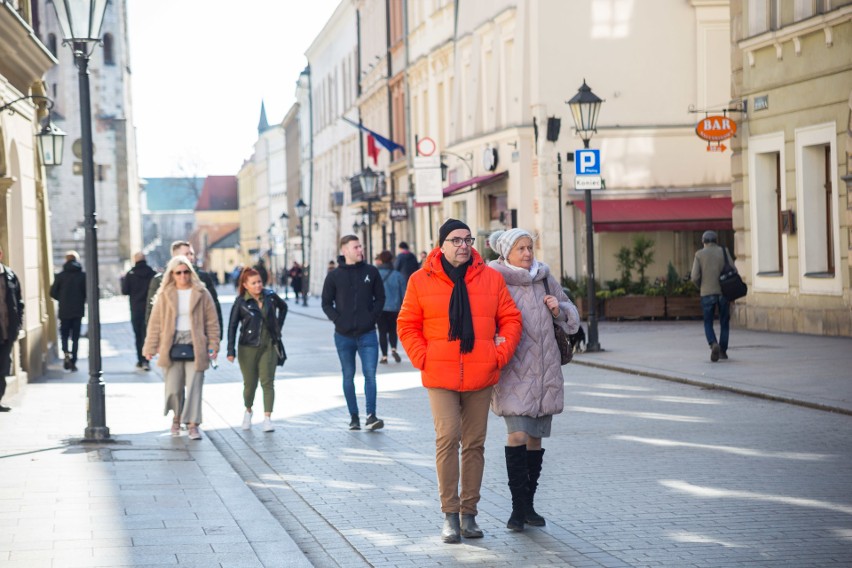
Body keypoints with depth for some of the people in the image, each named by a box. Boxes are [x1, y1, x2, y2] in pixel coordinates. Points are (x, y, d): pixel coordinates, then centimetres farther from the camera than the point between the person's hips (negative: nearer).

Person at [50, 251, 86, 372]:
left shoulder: (60, 276, -4)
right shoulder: (83, 275, -5)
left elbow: (53, 293, -2)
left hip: (64, 311, 0)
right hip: (78, 311, 0)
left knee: (64, 335, 13)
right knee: (75, 337, 8)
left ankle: (66, 353, -13)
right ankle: (73, 362, 7)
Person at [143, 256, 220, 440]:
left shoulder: (201, 294, 3)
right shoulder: (164, 295, 4)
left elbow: (212, 322, 4)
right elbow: (155, 323, 4)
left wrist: (213, 346, -1)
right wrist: (150, 348, 1)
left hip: (195, 345, -1)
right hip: (172, 345, 1)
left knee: (194, 386, -5)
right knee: (173, 387, 3)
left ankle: (193, 424, 0)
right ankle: (177, 416, 28)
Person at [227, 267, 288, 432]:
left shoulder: (270, 296, 1)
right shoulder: (241, 303, -6)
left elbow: (283, 307, 21)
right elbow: (232, 326, -5)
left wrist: (278, 326, 12)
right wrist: (231, 350, -10)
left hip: (269, 346, 1)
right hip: (248, 348, -1)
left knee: (267, 382, -6)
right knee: (250, 383, 7)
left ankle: (267, 418, -8)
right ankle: (248, 411, 33)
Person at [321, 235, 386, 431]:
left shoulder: (371, 272, 2)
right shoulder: (334, 276, 0)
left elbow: (380, 298, 8)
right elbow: (326, 303, 5)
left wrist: (373, 317, -5)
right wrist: (338, 320, -9)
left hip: (368, 334, 0)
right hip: (343, 335, 0)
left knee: (370, 375, -8)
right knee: (348, 377, 8)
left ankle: (371, 416, -9)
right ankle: (354, 416, 15)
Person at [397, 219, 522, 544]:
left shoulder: (491, 278, 6)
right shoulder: (421, 281, 3)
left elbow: (510, 319, 10)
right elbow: (407, 325, 6)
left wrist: (500, 354, -2)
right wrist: (423, 359, -5)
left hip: (481, 377, 2)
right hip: (440, 377, -2)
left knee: (474, 443, 6)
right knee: (447, 438, -13)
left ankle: (469, 513, 14)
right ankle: (450, 514, -5)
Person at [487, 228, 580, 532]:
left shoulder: (545, 278, 12)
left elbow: (571, 316, 21)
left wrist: (559, 309, 0)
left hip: (544, 370, 5)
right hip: (513, 370, -5)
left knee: (535, 438, 9)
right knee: (517, 434, -16)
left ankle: (528, 504, 19)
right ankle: (518, 506, -11)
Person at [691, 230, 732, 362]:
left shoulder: (699, 254, 2)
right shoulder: (724, 251, 4)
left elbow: (695, 277, -5)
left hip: (707, 293, -1)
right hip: (724, 292, 1)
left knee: (708, 323, 6)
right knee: (724, 323, 15)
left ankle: (714, 345, -20)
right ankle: (723, 351, 13)